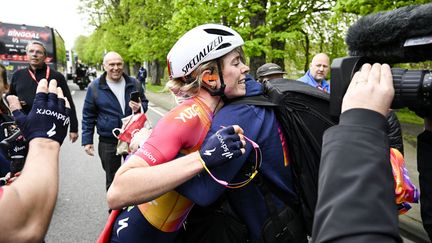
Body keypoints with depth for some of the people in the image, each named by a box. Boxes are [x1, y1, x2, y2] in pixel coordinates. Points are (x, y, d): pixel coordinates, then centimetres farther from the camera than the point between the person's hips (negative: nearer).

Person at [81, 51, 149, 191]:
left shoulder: (133, 83, 1)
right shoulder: (95, 87, -5)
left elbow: (144, 102, 12)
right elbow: (88, 116, 0)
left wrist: (139, 107, -12)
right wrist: (87, 140, -2)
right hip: (109, 142, -2)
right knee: (112, 179, 13)